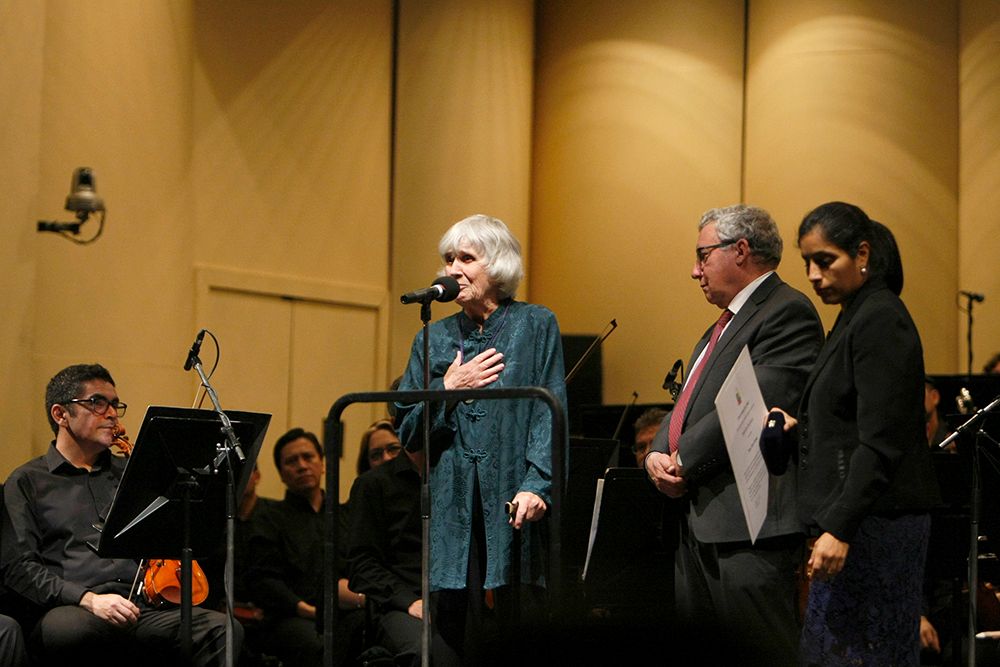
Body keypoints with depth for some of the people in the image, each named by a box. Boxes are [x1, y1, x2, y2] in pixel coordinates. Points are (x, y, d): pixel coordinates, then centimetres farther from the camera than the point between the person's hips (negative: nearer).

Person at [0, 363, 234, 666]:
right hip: (73, 611, -4)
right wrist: (88, 599, -13)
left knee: (224, 629, -26)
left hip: (145, 606, 4)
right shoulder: (27, 482, 13)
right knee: (62, 629, -42)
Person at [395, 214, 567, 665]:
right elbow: (408, 432, 14)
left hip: (513, 508, -3)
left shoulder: (536, 326, 5)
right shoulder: (434, 339, 16)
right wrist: (447, 388, -2)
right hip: (454, 510, 3)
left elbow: (550, 415, -3)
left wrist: (537, 485, -15)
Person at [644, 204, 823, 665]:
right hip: (699, 522, 10)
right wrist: (659, 455, 1)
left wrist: (683, 463, -13)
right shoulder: (721, 326, 23)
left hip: (750, 527, -10)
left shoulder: (787, 312, -10)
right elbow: (686, 405, 22)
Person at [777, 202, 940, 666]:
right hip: (858, 524, 10)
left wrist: (839, 529, -24)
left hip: (873, 524, -10)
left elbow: (880, 444, -21)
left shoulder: (880, 322, -15)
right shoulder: (857, 317, 16)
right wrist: (798, 427, 4)